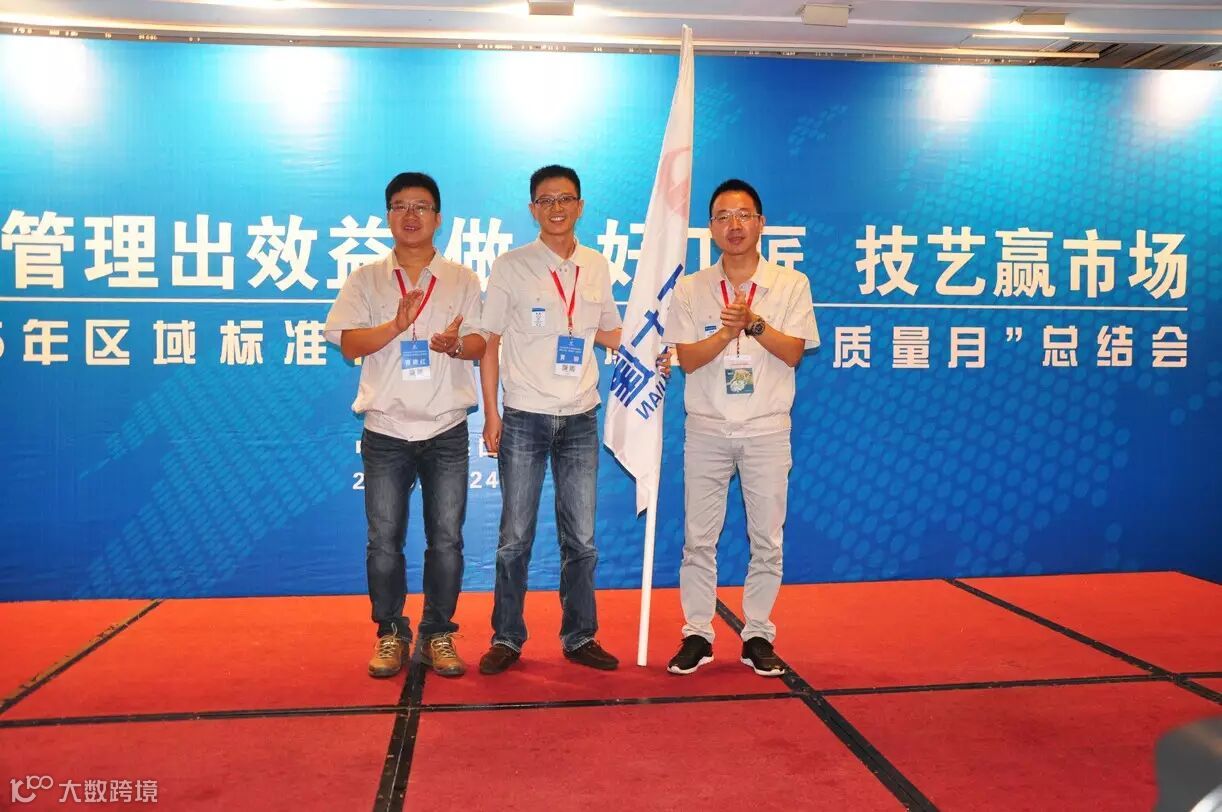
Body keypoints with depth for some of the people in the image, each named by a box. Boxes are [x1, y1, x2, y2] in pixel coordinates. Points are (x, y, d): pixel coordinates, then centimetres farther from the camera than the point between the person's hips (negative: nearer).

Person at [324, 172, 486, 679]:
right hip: (386, 430, 0)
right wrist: (397, 325, -19)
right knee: (384, 539, 3)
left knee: (446, 538, 3)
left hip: (446, 430, 0)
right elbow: (348, 344, -3)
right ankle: (390, 633, 17)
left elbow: (480, 343, 2)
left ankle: (438, 634, 16)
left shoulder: (462, 280, 9)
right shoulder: (366, 280, 8)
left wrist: (456, 343, -20)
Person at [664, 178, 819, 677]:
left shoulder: (791, 285, 2)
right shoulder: (691, 289, 2)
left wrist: (754, 323, -20)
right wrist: (727, 331, -21)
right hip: (706, 428, 1)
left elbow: (794, 353, -6)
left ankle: (758, 636, 18)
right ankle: (697, 635, 16)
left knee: (766, 538, 5)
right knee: (698, 536, 4)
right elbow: (688, 359, -5)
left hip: (766, 429, 0)